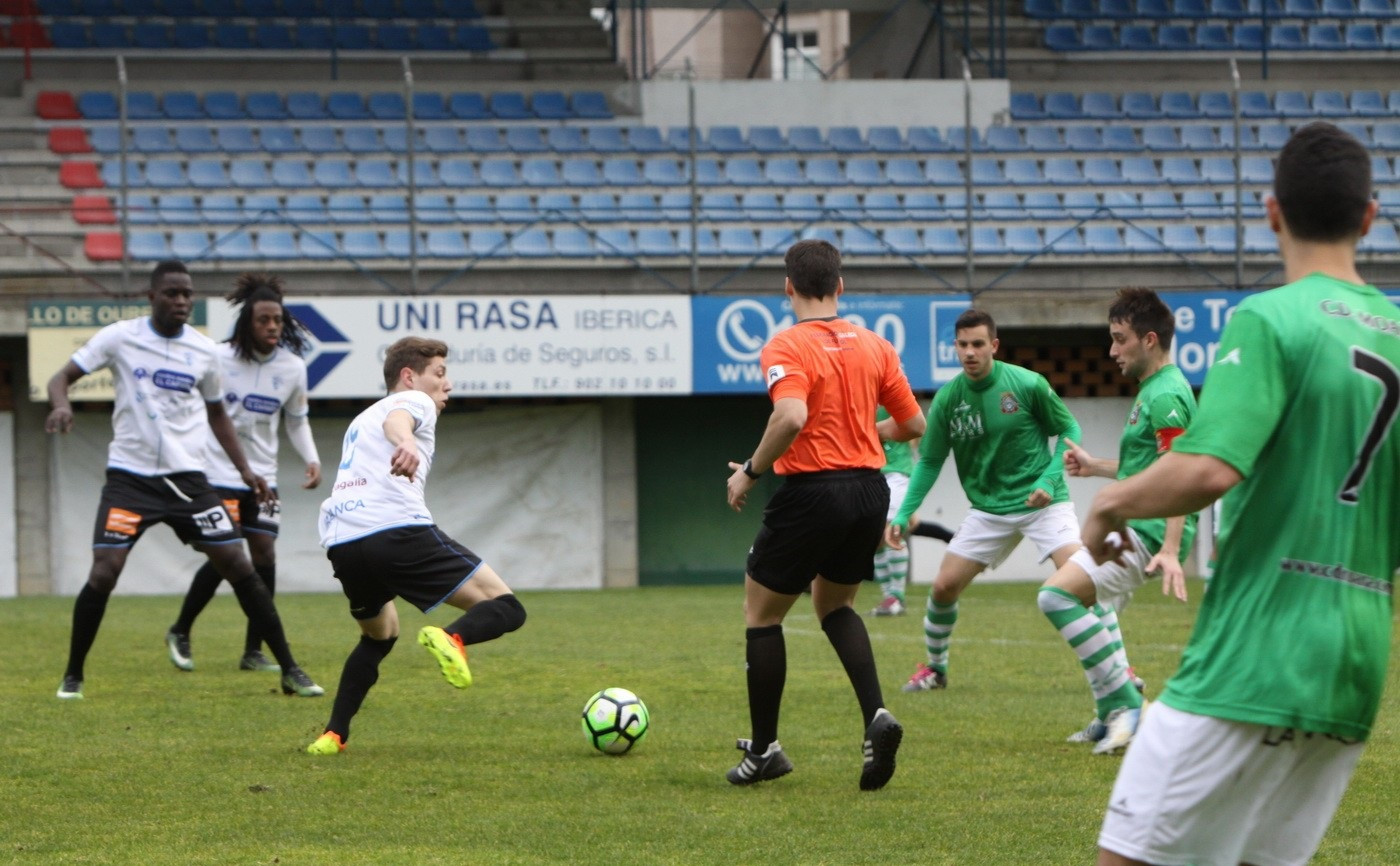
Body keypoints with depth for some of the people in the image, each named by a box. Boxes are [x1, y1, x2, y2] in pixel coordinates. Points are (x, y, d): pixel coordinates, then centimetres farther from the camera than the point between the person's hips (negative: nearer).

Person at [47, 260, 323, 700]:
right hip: (130, 476, -2)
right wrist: (61, 404, -23)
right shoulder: (120, 337, -2)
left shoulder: (204, 350, 6)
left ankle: (289, 670, 4)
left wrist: (244, 468, 12)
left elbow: (216, 413, 20)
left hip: (188, 477, 2)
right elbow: (62, 377, 0)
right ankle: (73, 675, 6)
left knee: (239, 565, -3)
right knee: (104, 573, -13)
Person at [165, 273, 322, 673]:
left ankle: (253, 652, 5)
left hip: (262, 476, 4)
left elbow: (297, 419, 14)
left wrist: (312, 459, 0)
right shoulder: (219, 359, -11)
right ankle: (180, 633, 11)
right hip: (218, 473, -4)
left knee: (264, 555, -4)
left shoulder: (293, 368, 0)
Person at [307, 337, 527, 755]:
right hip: (397, 529, -7)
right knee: (505, 609, -5)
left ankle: (333, 735, 20)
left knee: (379, 634, 33)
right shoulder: (413, 401, 13)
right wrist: (406, 443, -36)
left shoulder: (361, 420, 37)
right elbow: (397, 420, -12)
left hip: (341, 544, 7)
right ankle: (452, 638, -35)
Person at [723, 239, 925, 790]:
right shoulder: (874, 346, 6)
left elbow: (791, 417, -28)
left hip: (812, 492, -6)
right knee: (834, 604, 25)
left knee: (762, 612, 12)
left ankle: (763, 749, 14)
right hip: (869, 491, 6)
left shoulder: (786, 347, -12)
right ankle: (876, 715, 2)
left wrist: (750, 472, -15)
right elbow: (912, 424, 10)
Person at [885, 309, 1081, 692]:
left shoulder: (1028, 385, -13)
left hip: (1042, 502, -3)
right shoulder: (947, 398, -4)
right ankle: (935, 667, 24)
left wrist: (1050, 480, -14)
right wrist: (903, 515, -4)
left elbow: (1069, 430, -1)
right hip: (988, 509, 3)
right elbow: (930, 461, 5)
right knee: (943, 586, 0)